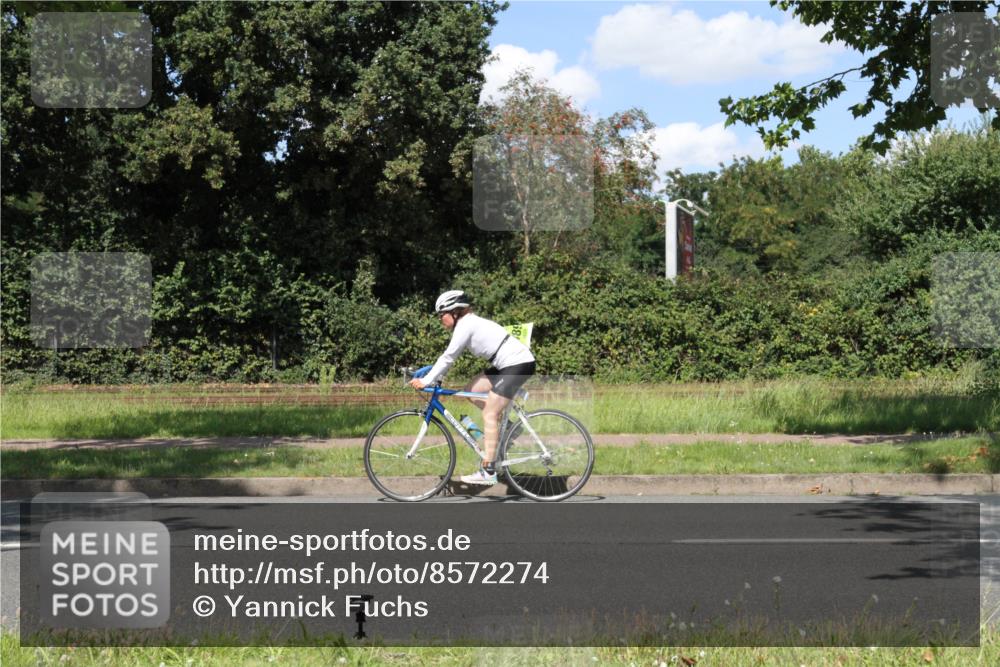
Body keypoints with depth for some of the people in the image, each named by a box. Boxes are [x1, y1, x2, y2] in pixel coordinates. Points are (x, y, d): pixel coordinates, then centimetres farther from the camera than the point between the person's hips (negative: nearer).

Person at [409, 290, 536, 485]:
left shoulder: (465, 325, -12)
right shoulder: (469, 323, 16)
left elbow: (448, 357, -15)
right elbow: (449, 357, 19)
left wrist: (426, 381, -12)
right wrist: (428, 376, 14)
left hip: (518, 364, -10)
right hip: (509, 364, 10)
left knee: (489, 414, -11)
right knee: (470, 391, 12)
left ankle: (488, 472, -13)